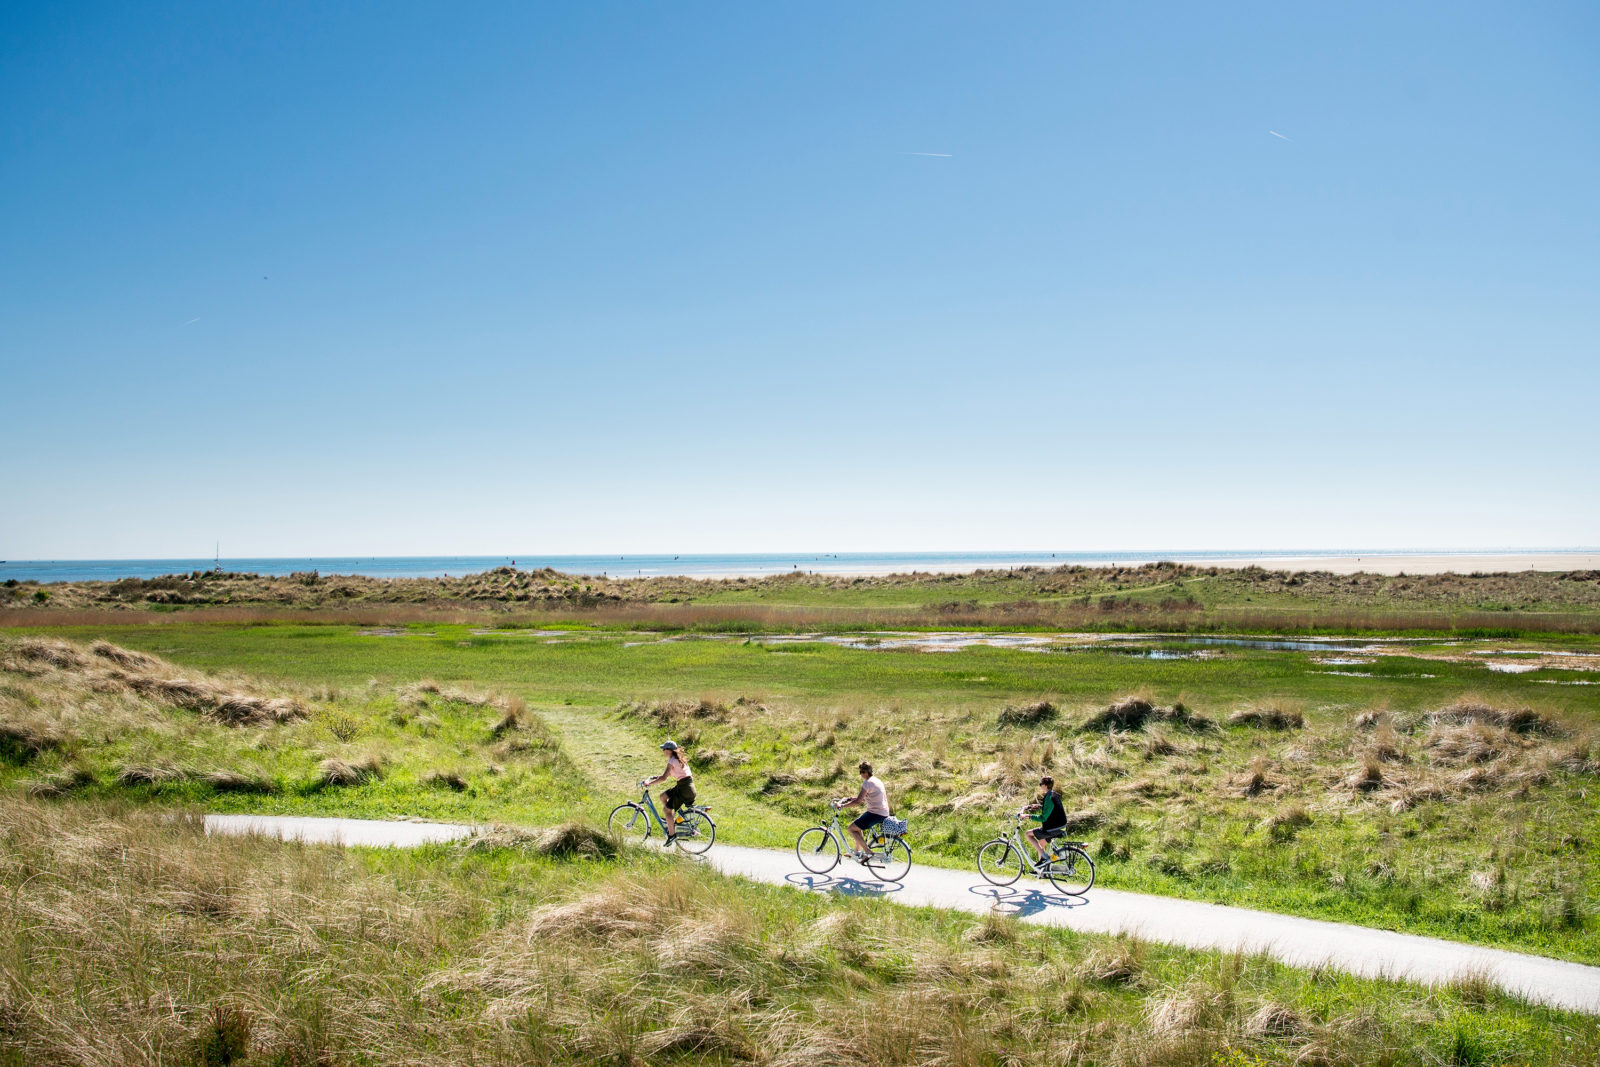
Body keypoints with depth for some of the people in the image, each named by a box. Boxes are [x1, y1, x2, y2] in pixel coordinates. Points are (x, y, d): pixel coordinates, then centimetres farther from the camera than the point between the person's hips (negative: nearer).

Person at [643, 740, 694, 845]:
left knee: (667, 809, -2)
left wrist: (649, 783, -14)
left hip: (684, 788, -9)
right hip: (688, 786, 9)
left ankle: (672, 835, -1)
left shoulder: (672, 761, -14)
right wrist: (656, 777, 21)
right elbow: (670, 773, 26)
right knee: (663, 795, 20)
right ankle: (670, 819, 24)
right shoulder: (678, 759, 14)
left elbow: (664, 778, -21)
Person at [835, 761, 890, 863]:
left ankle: (867, 853, -7)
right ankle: (857, 851, 28)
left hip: (876, 814, -10)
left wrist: (842, 805, -17)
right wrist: (854, 798, 17)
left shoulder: (867, 783, -16)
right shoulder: (876, 780, 15)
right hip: (884, 813, 10)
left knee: (852, 828, -5)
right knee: (856, 824, 24)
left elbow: (858, 801, -22)